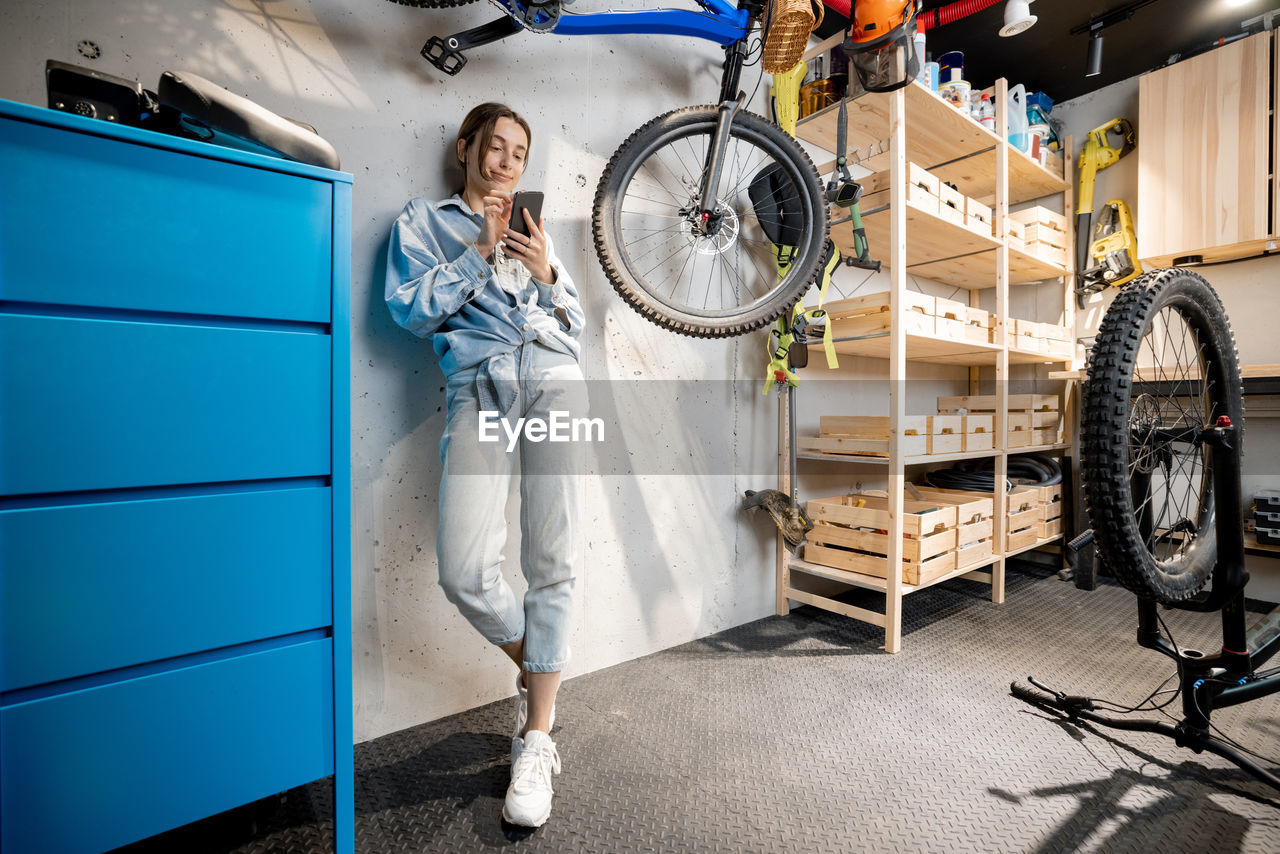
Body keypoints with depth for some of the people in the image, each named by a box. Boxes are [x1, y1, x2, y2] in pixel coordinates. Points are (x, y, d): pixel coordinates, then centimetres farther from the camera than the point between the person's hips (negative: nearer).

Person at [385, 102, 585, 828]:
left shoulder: (537, 230, 29)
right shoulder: (424, 221, 22)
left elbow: (576, 326, 22)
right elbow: (411, 309, 4)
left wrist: (545, 274, 4)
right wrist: (481, 250, 1)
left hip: (552, 378, 2)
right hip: (478, 386, -1)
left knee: (553, 562, -7)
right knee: (465, 571, -13)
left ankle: (537, 740, 6)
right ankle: (537, 672, 17)